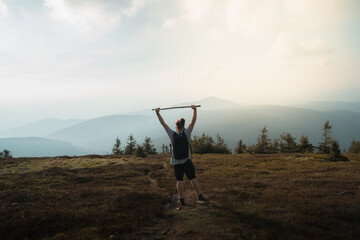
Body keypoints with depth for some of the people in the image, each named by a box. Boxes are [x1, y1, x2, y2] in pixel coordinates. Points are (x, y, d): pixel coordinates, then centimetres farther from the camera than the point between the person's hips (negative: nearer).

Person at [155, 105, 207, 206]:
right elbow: (193, 122, -7)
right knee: (193, 179, 7)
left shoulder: (172, 135, -6)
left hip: (176, 163, 1)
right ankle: (200, 197, 12)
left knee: (179, 181, 5)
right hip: (187, 162, 0)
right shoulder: (186, 134, -8)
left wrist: (158, 114, 2)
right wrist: (194, 110, -6)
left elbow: (164, 124, -1)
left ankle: (182, 200, 9)